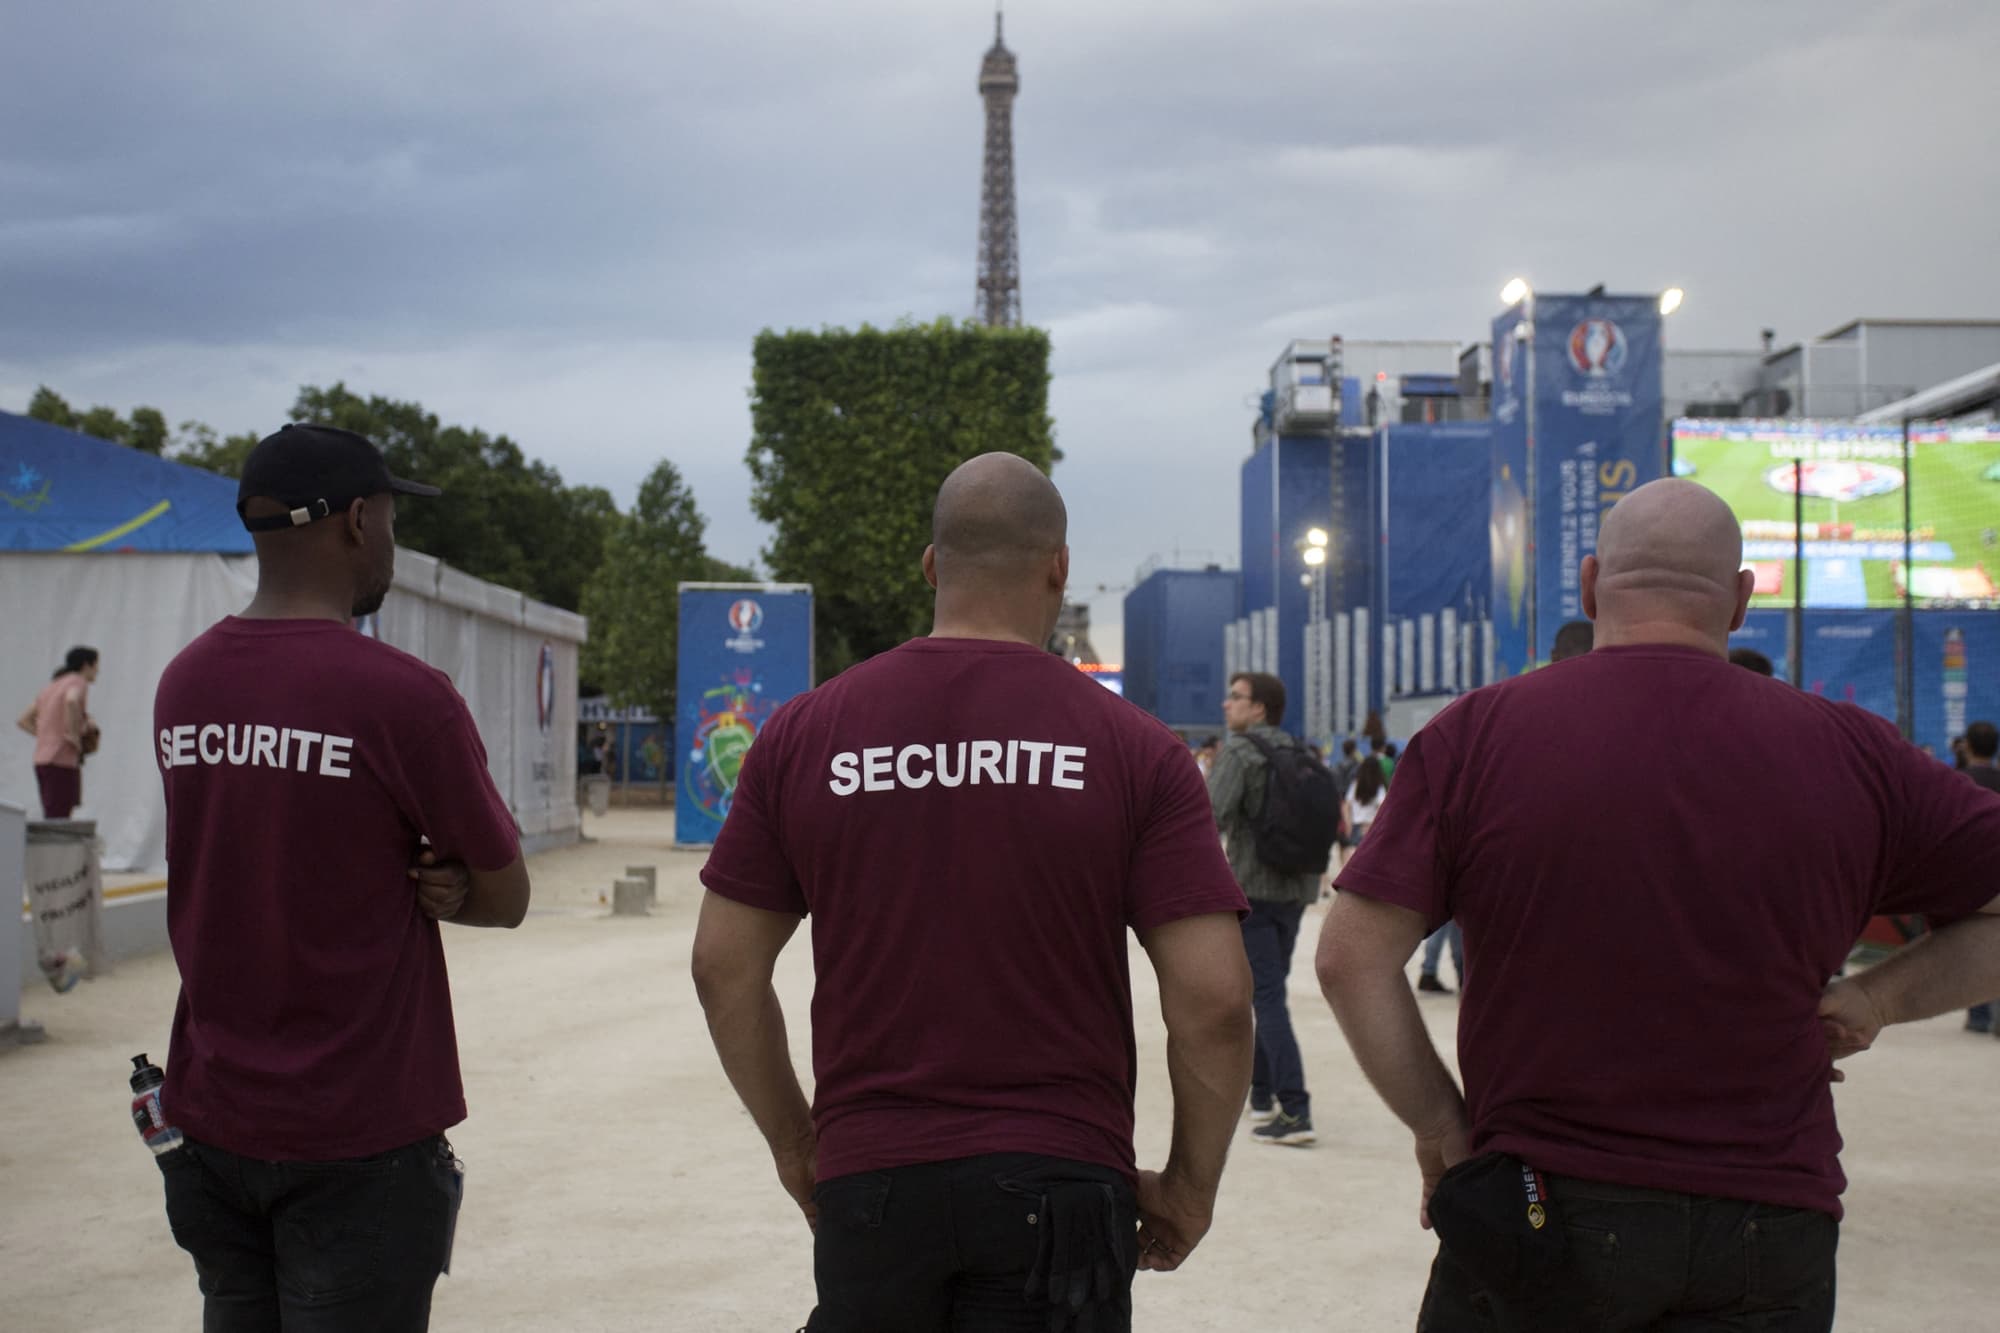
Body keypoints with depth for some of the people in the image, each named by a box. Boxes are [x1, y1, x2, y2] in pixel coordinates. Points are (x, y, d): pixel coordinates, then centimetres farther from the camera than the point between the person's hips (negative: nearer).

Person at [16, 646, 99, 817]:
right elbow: (71, 701, -29)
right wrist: (73, 734, -18)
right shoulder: (78, 682, -5)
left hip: (43, 761, 9)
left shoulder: (51, 687, 20)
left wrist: (47, 738, 14)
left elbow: (22, 721, 21)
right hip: (63, 760, -9)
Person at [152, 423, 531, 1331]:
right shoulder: (402, 695, -16)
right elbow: (507, 899, -6)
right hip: (356, 1141, -6)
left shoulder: (182, 684, 5)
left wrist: (403, 883, -1)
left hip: (210, 1120, 6)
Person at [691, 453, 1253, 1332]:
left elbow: (723, 968, 5)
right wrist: (1189, 1186, 5)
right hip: (1059, 1185, -2)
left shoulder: (803, 734, 2)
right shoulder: (1134, 750, -4)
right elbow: (1214, 999, -8)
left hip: (868, 1184, 2)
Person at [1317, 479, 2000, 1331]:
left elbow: (1352, 957, -9)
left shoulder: (1478, 734, -6)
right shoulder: (1853, 754, -2)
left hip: (1533, 1220, -1)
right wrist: (1877, 1000, 5)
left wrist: (1440, 1126, 0)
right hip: (1766, 1236, 1)